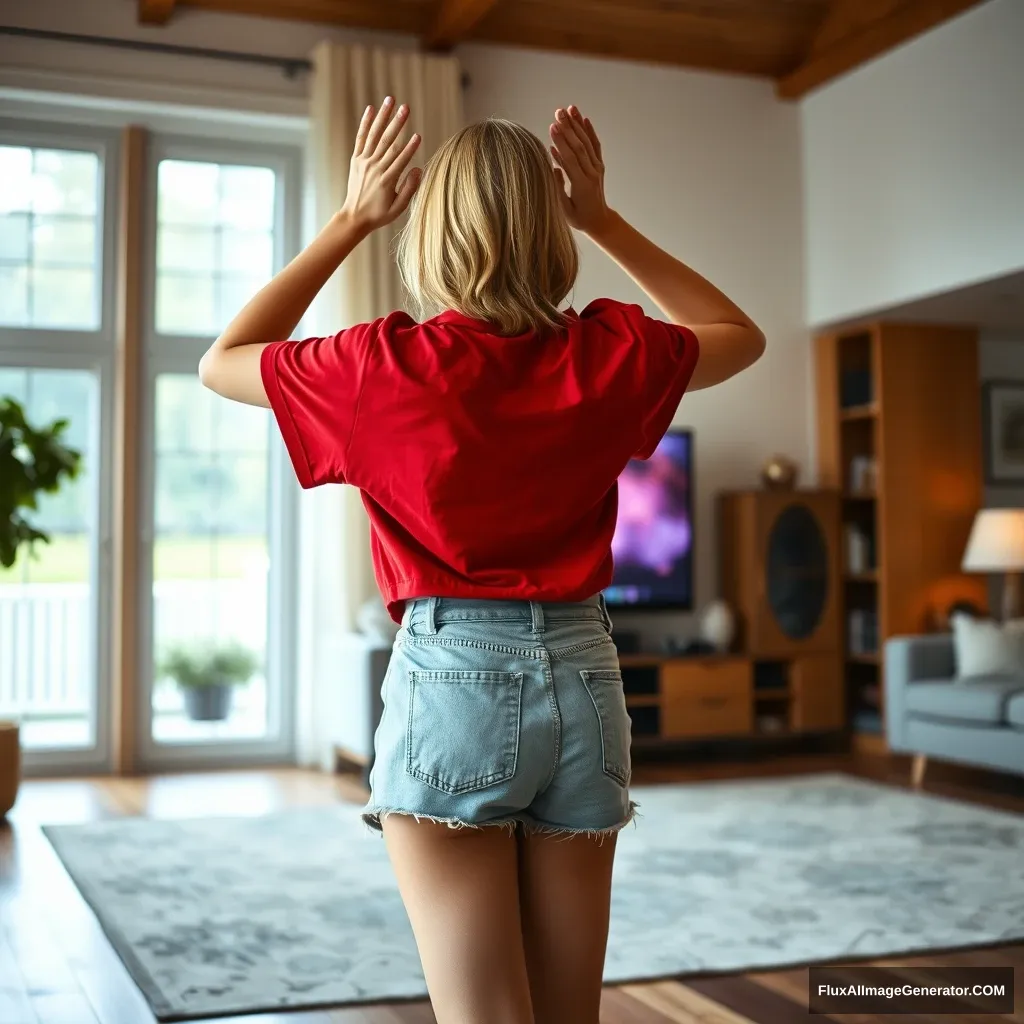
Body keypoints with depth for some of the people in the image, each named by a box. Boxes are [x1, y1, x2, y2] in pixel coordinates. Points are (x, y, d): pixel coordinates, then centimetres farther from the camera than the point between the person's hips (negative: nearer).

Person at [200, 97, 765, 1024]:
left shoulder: (389, 365, -8)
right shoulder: (608, 356, -2)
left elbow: (222, 362, 10)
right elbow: (742, 338, 20)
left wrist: (350, 221, 7)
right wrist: (603, 220, 14)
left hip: (450, 679, -3)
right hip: (583, 678, 3)